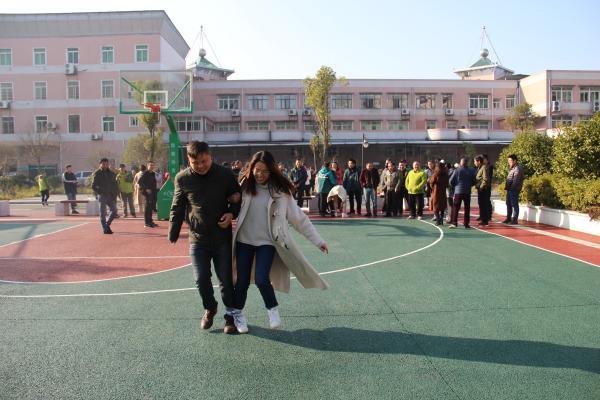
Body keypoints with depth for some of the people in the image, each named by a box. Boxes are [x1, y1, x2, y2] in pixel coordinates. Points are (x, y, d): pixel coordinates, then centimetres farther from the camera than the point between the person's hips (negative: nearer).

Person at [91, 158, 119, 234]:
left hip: (110, 196, 4)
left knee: (114, 210, -2)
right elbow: (93, 186, -3)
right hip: (102, 196, -4)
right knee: (103, 213, -2)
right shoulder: (97, 173, -1)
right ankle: (105, 229, 3)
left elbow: (115, 185, 16)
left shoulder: (111, 173, 13)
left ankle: (107, 224, 18)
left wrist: (115, 193, 5)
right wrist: (99, 193, -11)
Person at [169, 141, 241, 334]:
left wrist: (231, 213, -15)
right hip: (198, 239, 1)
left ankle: (231, 314, 24)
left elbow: (238, 199, 5)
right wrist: (173, 235, 5)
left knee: (226, 279, 5)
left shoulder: (226, 174, -9)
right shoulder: (182, 179, -6)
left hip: (222, 237, -1)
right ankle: (210, 308, 30)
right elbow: (177, 209, 5)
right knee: (201, 279, 1)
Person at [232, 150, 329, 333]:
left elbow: (298, 217, -4)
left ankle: (272, 308, 16)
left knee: (261, 279, -15)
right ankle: (237, 313, 32)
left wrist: (318, 240, -5)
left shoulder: (280, 190, -7)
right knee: (242, 280, 4)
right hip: (244, 240, 2)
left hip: (267, 242, -2)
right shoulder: (245, 186, -2)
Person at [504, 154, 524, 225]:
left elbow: (516, 180, -20)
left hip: (514, 190, -10)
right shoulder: (512, 169, 18)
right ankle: (508, 218, 24)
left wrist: (512, 187, -16)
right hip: (509, 189, 10)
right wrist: (507, 187, 7)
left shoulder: (518, 169, -13)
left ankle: (515, 220, 0)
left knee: (514, 204, -5)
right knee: (508, 204, 15)